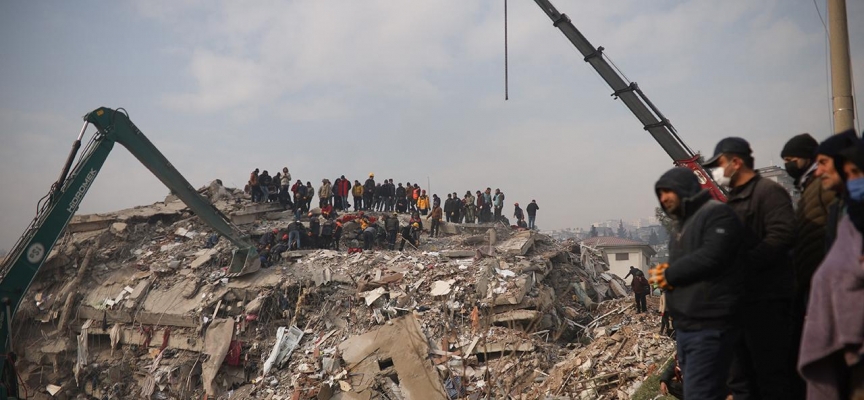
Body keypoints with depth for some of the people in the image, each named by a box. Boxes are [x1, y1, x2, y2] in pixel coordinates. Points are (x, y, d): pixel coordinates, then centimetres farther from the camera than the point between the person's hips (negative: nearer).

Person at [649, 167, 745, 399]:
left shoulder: (717, 214, -9)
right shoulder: (681, 225, 21)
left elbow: (711, 257, -23)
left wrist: (670, 275, -10)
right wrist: (665, 273, 0)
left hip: (709, 327, -10)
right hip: (685, 327, 10)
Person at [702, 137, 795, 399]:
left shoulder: (768, 191, -8)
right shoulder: (733, 199, 19)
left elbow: (781, 236, -22)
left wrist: (741, 265, -24)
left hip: (766, 300, -9)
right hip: (740, 298, 9)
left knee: (772, 377, -4)